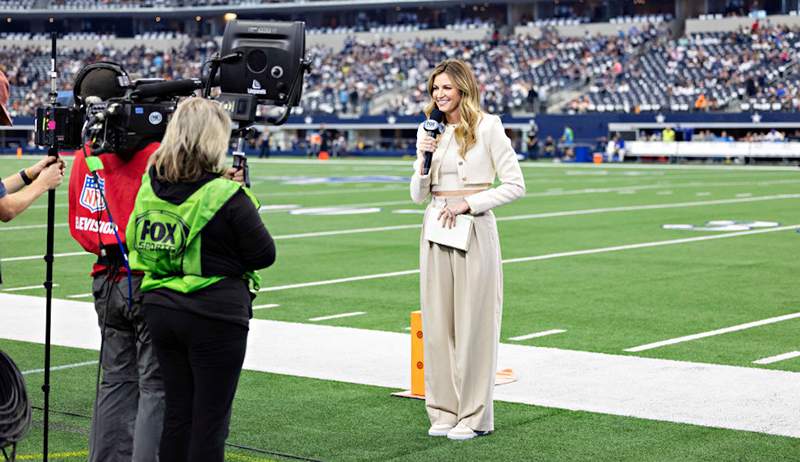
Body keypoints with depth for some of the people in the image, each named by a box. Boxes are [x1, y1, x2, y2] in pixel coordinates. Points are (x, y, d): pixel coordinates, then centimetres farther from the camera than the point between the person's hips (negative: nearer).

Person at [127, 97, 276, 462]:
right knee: (210, 417, 2)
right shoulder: (226, 196, -15)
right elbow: (264, 254, -11)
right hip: (215, 316, -6)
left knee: (177, 411, 14)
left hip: (160, 307, 6)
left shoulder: (149, 186, 1)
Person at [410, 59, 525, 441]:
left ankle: (474, 416, 6)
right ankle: (443, 411, 15)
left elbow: (515, 186, -6)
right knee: (436, 321, 6)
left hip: (474, 230, -5)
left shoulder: (487, 127, -4)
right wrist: (424, 163, -5)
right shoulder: (428, 131, 11)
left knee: (473, 322, -2)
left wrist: (468, 203, -13)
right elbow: (418, 196, 13)